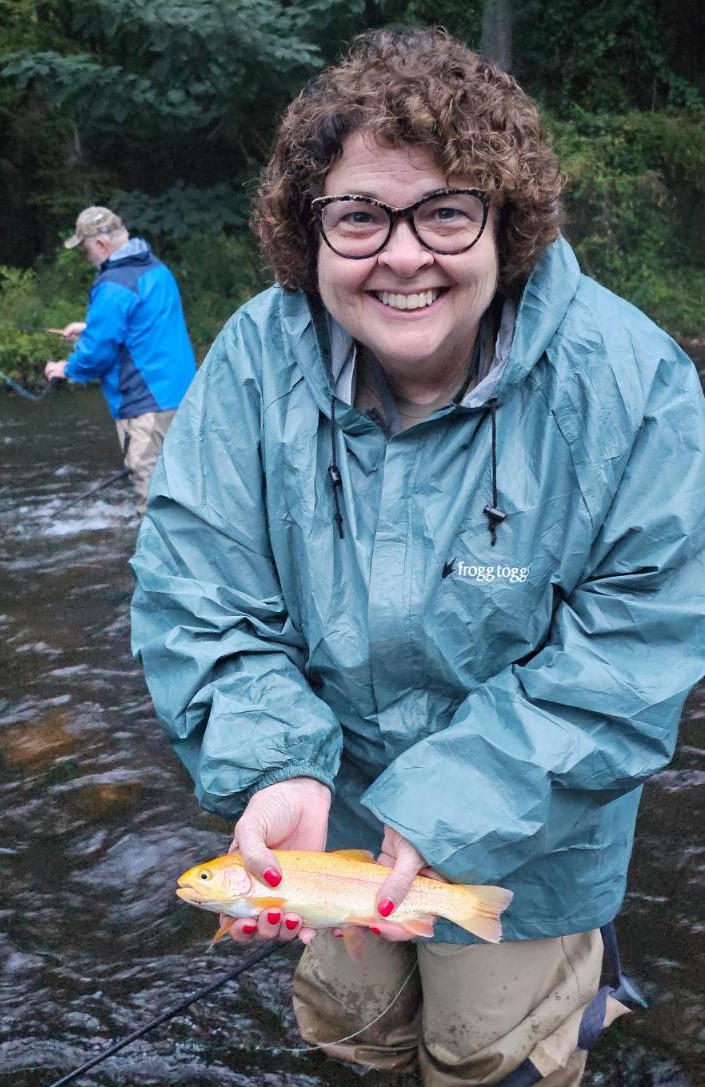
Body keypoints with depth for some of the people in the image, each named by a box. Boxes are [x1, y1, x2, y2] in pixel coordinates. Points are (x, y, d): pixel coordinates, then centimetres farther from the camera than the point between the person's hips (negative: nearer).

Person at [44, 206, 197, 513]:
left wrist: (66, 369, 3)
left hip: (146, 404, -9)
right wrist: (90, 327, 27)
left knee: (150, 485, -3)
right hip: (180, 392, 9)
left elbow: (98, 350, -16)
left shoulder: (113, 286, -18)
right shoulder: (157, 269, 11)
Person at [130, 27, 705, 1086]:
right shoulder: (257, 360, -16)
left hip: (526, 832, -3)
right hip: (331, 809, 3)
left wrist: (454, 809, -28)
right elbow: (194, 594, -14)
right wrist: (273, 766, -30)